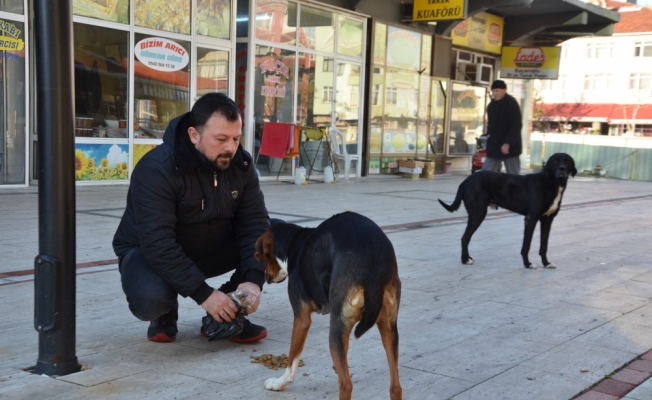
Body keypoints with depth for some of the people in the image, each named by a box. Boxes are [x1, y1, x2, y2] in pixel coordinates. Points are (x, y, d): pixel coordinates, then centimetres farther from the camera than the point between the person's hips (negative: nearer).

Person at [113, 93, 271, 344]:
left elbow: (254, 223, -15)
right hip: (150, 252, -5)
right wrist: (203, 294, -39)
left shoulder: (241, 165, -11)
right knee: (150, 299, -39)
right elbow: (157, 243, -35)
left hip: (212, 248, 5)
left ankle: (227, 315, -2)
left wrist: (253, 279, -31)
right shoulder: (157, 169, -29)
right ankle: (165, 314, 1)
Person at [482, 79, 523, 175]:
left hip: (510, 147, -7)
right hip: (494, 146, 7)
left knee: (513, 175, 2)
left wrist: (508, 143, -23)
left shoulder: (512, 104, -13)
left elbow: (517, 126, -18)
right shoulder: (492, 105, 10)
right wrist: (489, 138, 10)